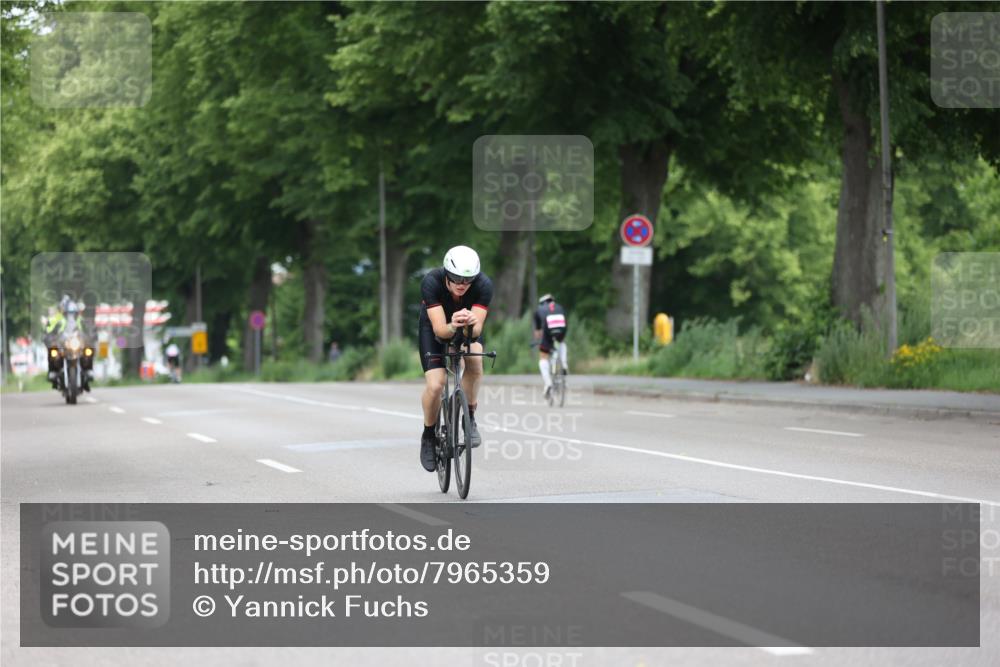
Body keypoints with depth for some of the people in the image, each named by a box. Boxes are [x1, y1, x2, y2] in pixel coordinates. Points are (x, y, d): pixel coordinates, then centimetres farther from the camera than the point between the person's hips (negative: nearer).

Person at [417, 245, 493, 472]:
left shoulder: (484, 285, -32)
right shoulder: (431, 282, -35)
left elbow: (477, 330, -36)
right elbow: (439, 329, -39)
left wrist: (471, 324, -59)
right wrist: (452, 327, -61)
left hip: (468, 328, 1)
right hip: (434, 328, -1)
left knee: (475, 358, -32)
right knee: (435, 386, -19)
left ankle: (469, 418, -12)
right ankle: (429, 436, 9)